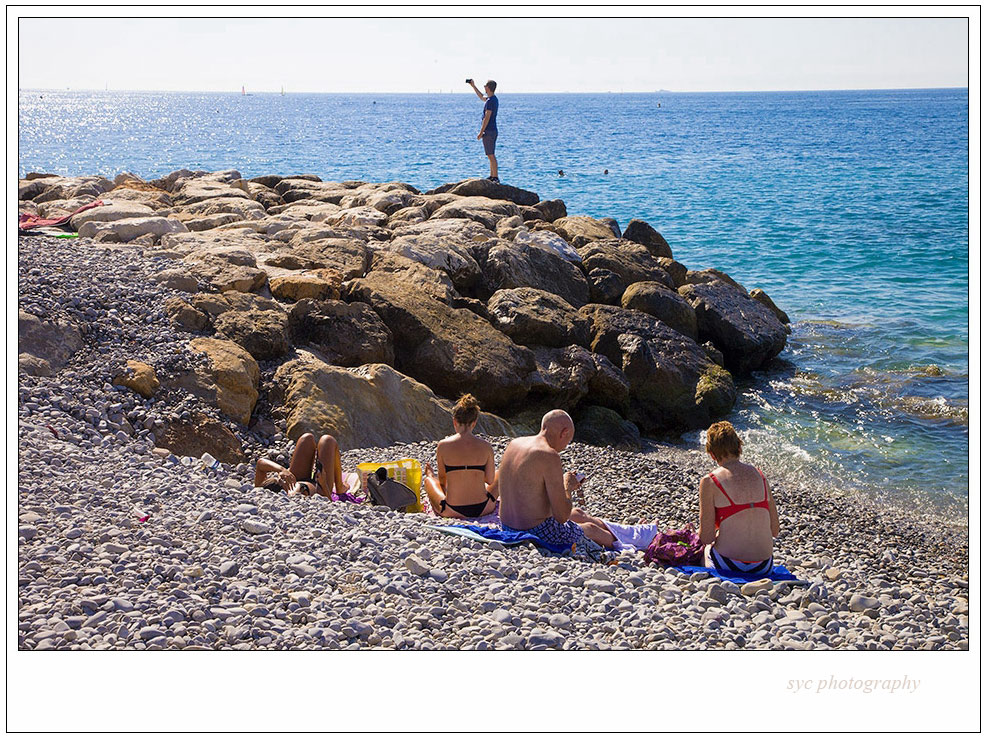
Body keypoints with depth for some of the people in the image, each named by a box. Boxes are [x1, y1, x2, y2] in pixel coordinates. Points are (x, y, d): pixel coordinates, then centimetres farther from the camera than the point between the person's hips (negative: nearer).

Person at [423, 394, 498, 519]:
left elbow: (443, 479, 3)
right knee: (498, 475, 33)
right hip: (483, 510, 1)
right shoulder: (486, 447, -6)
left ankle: (431, 476, 66)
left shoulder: (443, 445, -9)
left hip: (452, 511, -1)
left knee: (428, 480, 30)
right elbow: (491, 481, 3)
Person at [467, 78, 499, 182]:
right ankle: (492, 176, 20)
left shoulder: (490, 101, -18)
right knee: (491, 155, 15)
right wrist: (473, 86, 34)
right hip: (493, 131, 10)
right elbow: (481, 97, 34)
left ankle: (495, 178, -8)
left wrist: (481, 133, -19)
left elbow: (487, 118, -21)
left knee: (491, 155, -8)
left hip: (488, 131, -10)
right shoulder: (494, 99, 13)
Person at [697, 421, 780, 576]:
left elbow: (706, 537, -9)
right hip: (764, 567, 3)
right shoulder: (761, 476, 6)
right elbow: (774, 531, 8)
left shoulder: (709, 482, -8)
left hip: (728, 566, -3)